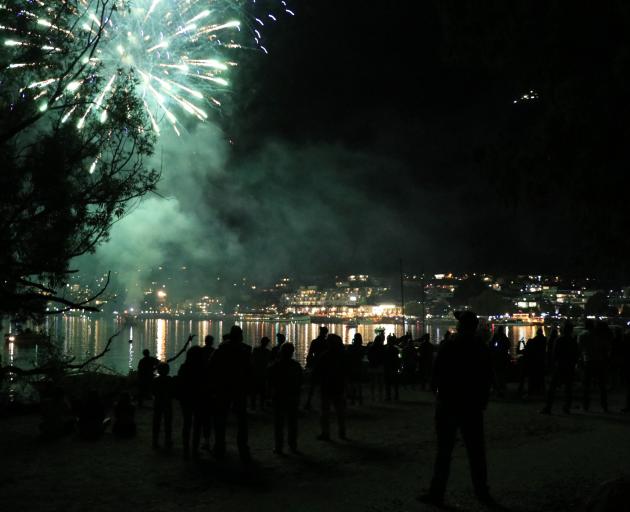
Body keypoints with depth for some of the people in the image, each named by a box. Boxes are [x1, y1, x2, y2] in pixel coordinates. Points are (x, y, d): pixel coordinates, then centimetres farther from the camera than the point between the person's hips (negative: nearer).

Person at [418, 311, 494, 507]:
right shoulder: (482, 348, 1)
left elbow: (437, 374, -9)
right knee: (476, 451, 10)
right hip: (473, 405, 3)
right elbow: (488, 379, 5)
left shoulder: (448, 345, -11)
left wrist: (437, 392, 10)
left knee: (444, 450, 1)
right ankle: (482, 492, 14)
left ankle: (437, 493, 3)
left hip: (448, 403, -3)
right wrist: (482, 401, 13)